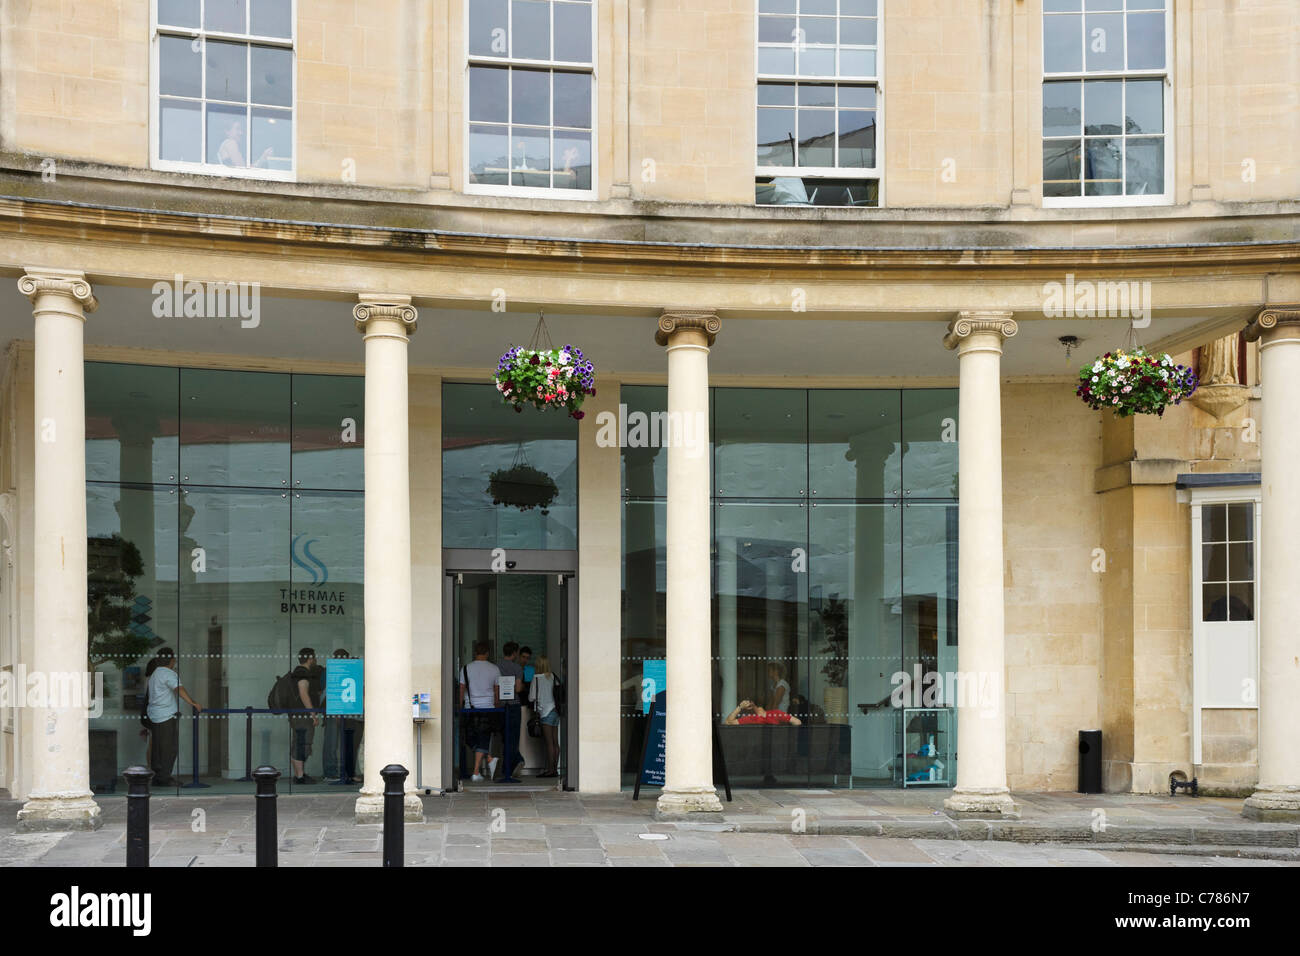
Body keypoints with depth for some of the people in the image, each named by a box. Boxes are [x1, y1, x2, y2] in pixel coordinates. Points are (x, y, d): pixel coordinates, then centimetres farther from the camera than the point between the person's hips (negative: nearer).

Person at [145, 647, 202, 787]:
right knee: (169, 747, -6)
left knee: (158, 748, 12)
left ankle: (157, 777, 15)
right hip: (167, 716, -10)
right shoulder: (169, 674, -13)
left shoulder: (154, 675, 18)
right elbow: (180, 690, -25)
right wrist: (193, 703, -30)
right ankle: (164, 777, -7)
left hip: (155, 716, 10)